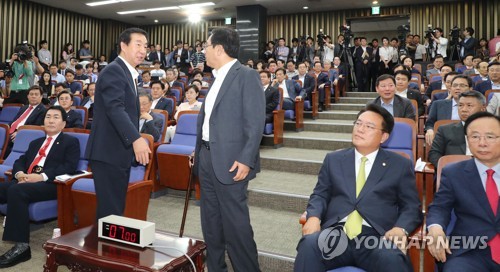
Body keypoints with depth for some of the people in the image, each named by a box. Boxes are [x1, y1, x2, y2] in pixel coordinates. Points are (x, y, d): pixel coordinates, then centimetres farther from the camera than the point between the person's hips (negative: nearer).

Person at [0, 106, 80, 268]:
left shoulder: (71, 142, 10)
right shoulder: (35, 142, 31)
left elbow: (70, 167, -6)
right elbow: (20, 161, 22)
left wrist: (42, 176, -18)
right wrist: (19, 173, -3)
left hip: (49, 184, -6)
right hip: (25, 181, 6)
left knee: (16, 191, -33)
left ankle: (21, 246, -30)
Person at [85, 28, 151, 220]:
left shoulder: (128, 73, 19)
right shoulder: (114, 70, -11)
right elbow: (115, 108, -25)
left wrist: (136, 139, 23)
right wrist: (136, 139, -36)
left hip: (118, 152, 10)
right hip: (109, 153, -10)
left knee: (116, 208, 14)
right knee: (110, 210, -6)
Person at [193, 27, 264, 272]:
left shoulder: (247, 76, -9)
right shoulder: (217, 78, 16)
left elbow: (255, 122, -16)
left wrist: (246, 160, -21)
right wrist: (198, 151, 18)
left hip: (230, 161, -9)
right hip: (207, 158, 9)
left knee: (235, 222, -2)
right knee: (210, 220, 16)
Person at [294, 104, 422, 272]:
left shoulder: (400, 165, 14)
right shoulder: (334, 159, 18)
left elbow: (412, 207, 10)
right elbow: (320, 195, 15)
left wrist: (400, 229, -11)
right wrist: (314, 217, -7)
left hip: (377, 237, -1)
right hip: (336, 233, 1)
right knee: (309, 245, -31)